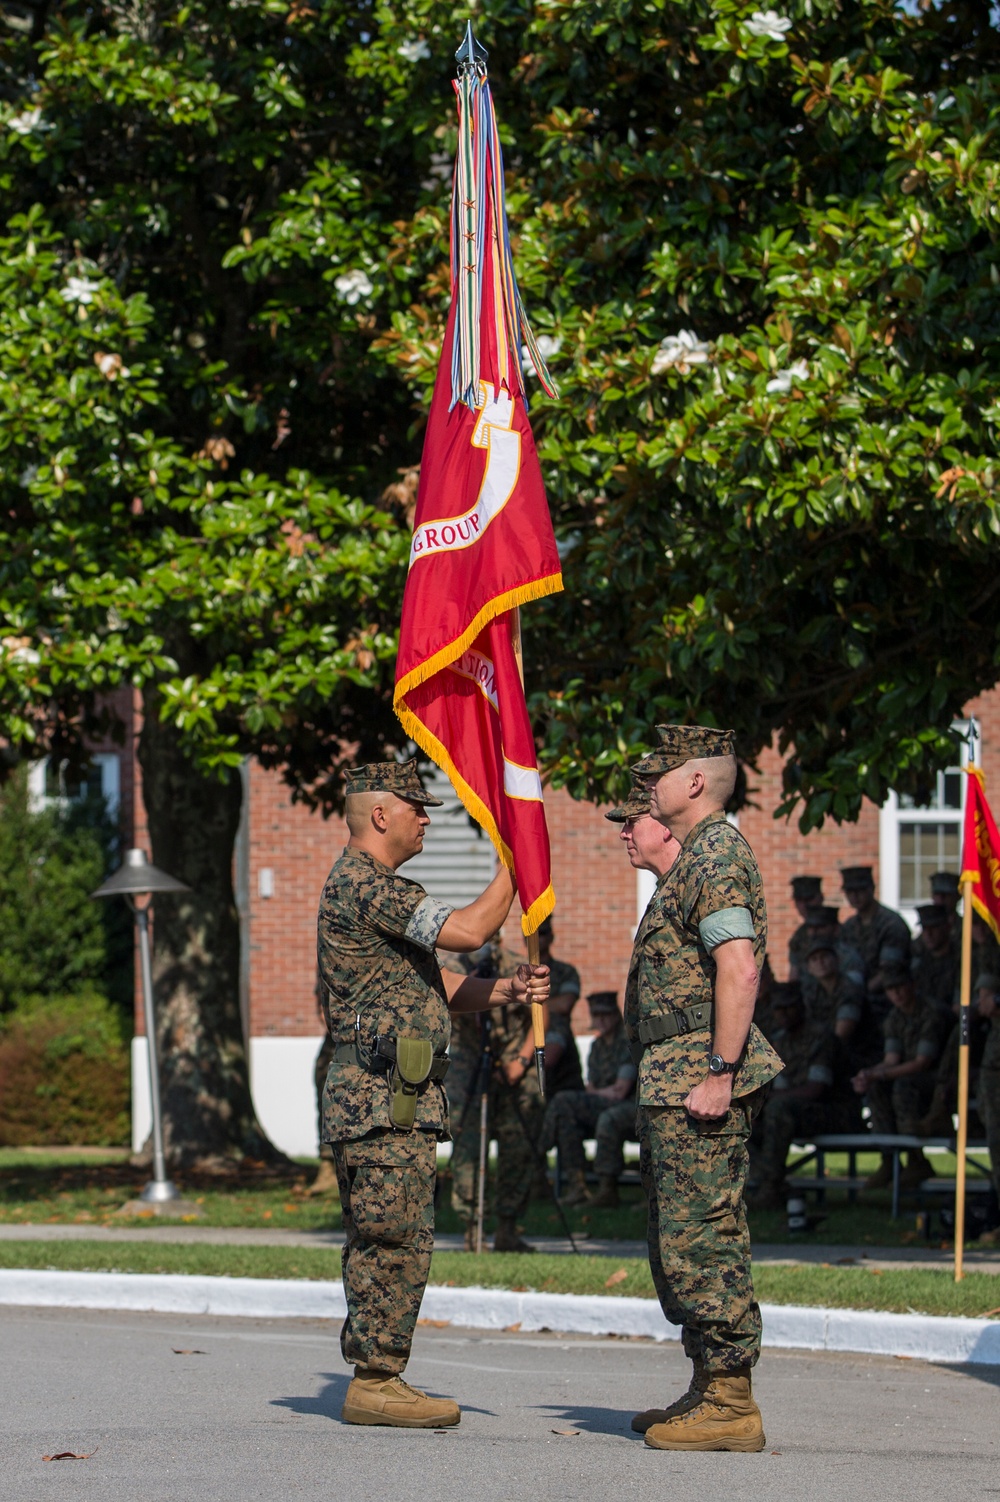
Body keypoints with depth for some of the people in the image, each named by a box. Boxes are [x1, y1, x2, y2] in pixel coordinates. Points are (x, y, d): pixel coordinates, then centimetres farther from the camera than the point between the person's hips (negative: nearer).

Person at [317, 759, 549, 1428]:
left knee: (379, 1243, 11)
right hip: (386, 1096, -11)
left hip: (371, 1096, 11)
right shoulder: (363, 884, -12)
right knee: (395, 1241, -10)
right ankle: (377, 1381, -9)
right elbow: (467, 930, -21)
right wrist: (514, 871, -5)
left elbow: (440, 990, 20)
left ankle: (376, 1376, 13)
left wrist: (508, 991, 2)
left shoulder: (377, 889, 24)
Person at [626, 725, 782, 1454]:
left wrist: (720, 1073, -26)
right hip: (675, 1081, 11)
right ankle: (712, 1392, 19)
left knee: (703, 1239, -10)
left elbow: (739, 969, -24)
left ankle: (731, 1406, -9)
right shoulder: (701, 856, 20)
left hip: (698, 1070, -11)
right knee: (680, 1241, 14)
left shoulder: (716, 856, -14)